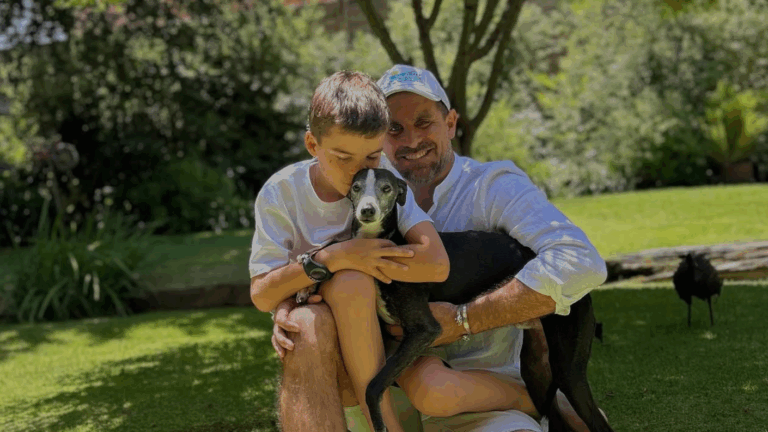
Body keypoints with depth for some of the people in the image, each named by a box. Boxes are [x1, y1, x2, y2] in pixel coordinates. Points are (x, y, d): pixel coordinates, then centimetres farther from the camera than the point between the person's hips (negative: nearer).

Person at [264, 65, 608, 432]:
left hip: (474, 395, -5)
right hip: (383, 399, 5)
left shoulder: (493, 186, -3)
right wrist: (287, 307, -11)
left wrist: (462, 321, -20)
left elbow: (580, 265, -20)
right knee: (307, 325, -23)